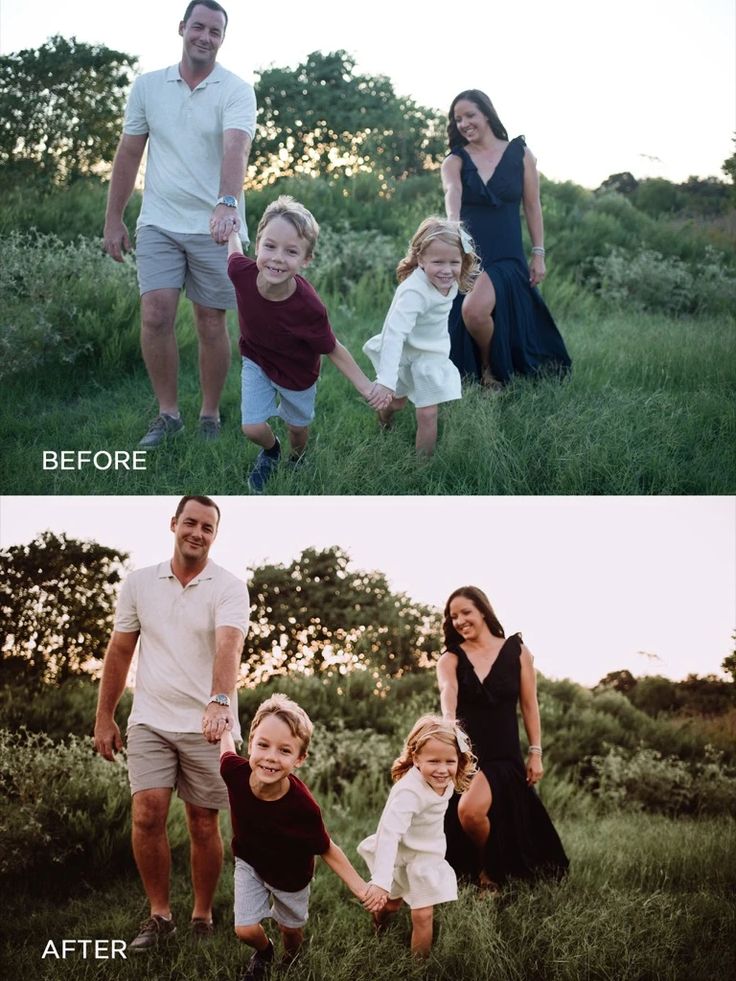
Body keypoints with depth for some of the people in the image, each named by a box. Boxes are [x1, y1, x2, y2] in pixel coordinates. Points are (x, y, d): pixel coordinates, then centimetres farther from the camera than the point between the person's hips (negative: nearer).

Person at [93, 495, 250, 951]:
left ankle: (203, 917, 23)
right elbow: (120, 651, 11)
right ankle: (160, 916, 8)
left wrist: (220, 701, -41)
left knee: (204, 825, 5)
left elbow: (229, 646, -24)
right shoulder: (139, 583, 4)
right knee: (147, 815, -9)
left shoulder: (229, 588, -7)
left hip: (206, 724, -2)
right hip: (150, 721, 2)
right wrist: (105, 718, 9)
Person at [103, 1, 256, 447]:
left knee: (211, 324, 5)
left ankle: (210, 417, 20)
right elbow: (129, 154, 11)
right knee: (155, 316, -8)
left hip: (214, 226, -2)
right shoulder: (147, 86, 5)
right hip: (159, 224, 2)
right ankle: (169, 414, 7)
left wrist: (227, 203, -41)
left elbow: (235, 149, -24)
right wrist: (114, 219, 8)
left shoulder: (236, 91, -6)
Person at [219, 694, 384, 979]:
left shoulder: (304, 807, -40)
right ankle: (263, 951, 40)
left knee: (291, 928, 21)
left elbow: (327, 850, -22)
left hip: (291, 875, -1)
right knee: (246, 929, 1)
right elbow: (226, 740, -9)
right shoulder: (235, 771, -35)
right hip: (249, 863, 2)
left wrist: (360, 887, -23)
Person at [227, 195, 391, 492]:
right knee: (253, 428, 0)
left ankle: (297, 460, 58)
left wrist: (366, 387, -23)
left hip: (297, 374, -2)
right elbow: (233, 245, -7)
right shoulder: (241, 272, -34)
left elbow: (332, 350, -22)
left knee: (297, 426, 21)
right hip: (256, 360, 2)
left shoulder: (309, 309, -40)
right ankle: (270, 450, 39)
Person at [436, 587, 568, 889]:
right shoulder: (450, 659, 1)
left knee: (470, 810, -24)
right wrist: (449, 719, -43)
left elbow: (529, 705, 6)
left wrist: (536, 753, 3)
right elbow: (447, 691, -21)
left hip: (505, 758, -2)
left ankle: (489, 871, 5)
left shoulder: (516, 651, 2)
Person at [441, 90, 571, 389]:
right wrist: (453, 222, -40)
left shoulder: (519, 154, 4)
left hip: (507, 258, -2)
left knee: (475, 310, -24)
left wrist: (538, 254, 4)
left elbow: (532, 206, 7)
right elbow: (452, 192, -19)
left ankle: (491, 370, 2)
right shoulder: (455, 161, 3)